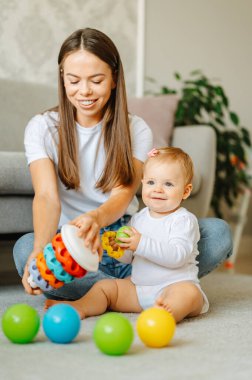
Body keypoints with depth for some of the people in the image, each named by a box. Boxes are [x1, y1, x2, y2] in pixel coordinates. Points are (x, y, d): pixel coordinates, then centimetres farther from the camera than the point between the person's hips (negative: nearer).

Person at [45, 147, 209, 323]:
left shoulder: (184, 220, -9)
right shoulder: (138, 218, 12)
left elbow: (177, 256, -24)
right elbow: (127, 258, 16)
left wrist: (142, 244, -30)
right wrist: (118, 246, -8)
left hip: (176, 284, -6)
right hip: (137, 286, 7)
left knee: (189, 292, -35)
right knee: (104, 286, -1)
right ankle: (79, 307, -25)